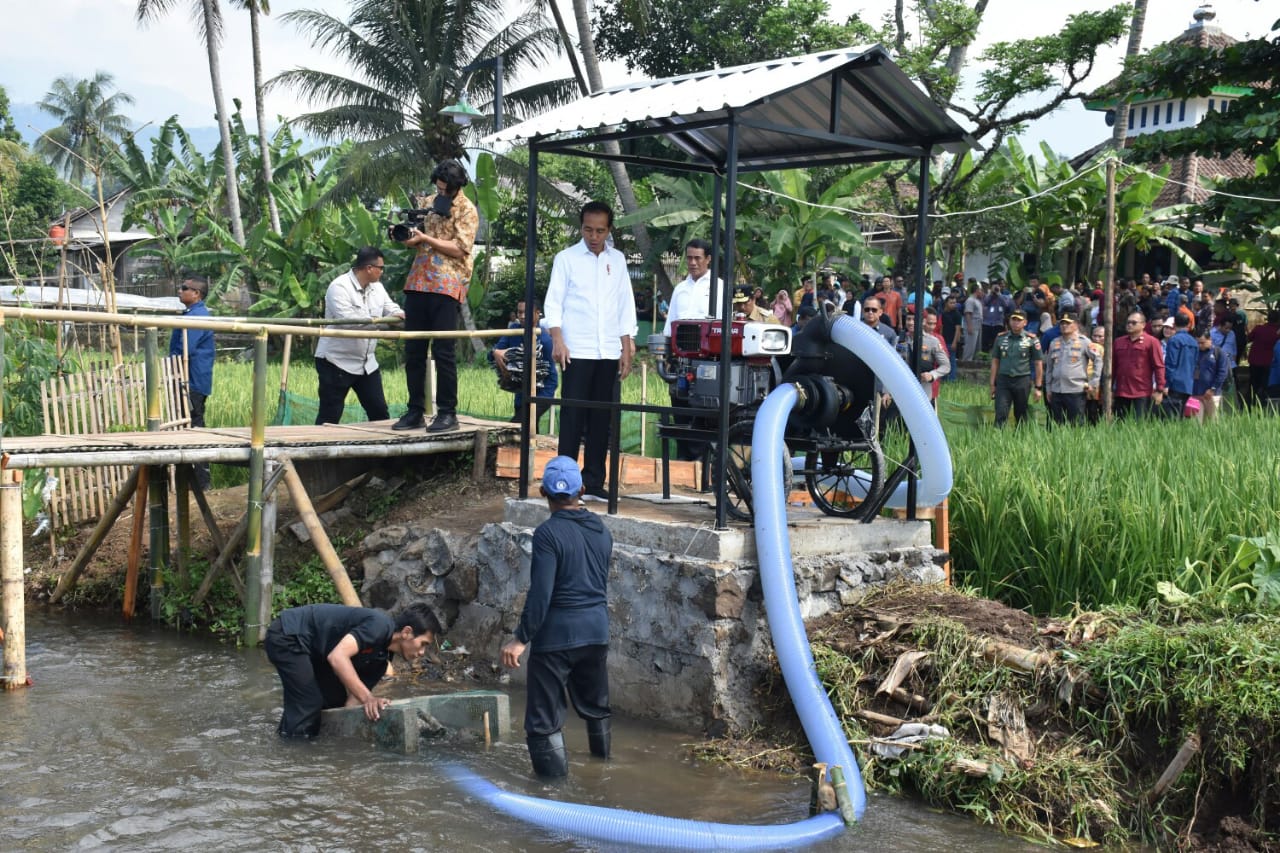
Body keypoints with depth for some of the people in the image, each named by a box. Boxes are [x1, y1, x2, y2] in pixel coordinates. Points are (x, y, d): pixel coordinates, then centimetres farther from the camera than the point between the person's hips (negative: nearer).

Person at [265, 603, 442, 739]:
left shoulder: (381, 658, 6)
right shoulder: (380, 625, -22)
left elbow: (353, 699, 3)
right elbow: (337, 656, -35)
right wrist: (367, 697, -34)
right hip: (287, 635, -9)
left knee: (336, 698, 10)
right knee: (309, 704, -12)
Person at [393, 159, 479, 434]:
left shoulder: (466, 210, -1)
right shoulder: (430, 203, 18)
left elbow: (460, 249, -12)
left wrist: (425, 238, -15)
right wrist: (407, 236, 1)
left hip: (446, 286, -6)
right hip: (418, 282, 6)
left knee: (443, 351, -7)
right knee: (413, 350, 5)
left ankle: (448, 412, 1)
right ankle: (415, 410, 12)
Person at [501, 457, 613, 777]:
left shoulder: (548, 533, -15)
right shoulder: (601, 530, 6)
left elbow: (540, 593, -20)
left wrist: (521, 638, -16)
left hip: (557, 633, -7)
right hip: (597, 630, 7)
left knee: (544, 717, 1)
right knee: (596, 704, 25)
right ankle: (602, 758, 41)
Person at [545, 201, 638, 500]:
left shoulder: (617, 260, 12)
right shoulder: (566, 258, 2)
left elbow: (626, 304, 14)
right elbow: (554, 301, -2)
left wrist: (627, 347, 7)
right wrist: (557, 340, -14)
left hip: (609, 352, 4)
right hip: (577, 351, -3)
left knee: (602, 418, 6)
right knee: (573, 415, -4)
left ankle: (593, 480, 13)